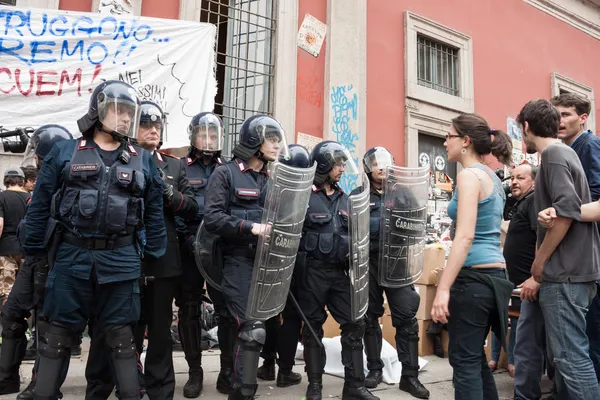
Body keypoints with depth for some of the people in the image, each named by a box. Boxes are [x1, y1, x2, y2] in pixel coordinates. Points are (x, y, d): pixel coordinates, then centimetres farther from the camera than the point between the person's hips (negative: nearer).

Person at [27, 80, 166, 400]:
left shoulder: (142, 160, 8)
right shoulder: (64, 153, 5)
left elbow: (154, 213, 8)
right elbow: (40, 206, 5)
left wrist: (154, 258, 6)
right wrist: (33, 252, 4)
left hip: (121, 260, 1)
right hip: (71, 256, 0)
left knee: (121, 335, 9)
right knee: (59, 333, 9)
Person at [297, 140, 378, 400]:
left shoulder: (343, 199, 13)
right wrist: (298, 268, -13)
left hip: (340, 272, 6)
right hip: (313, 271, -5)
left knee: (354, 324, 4)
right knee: (313, 326, 6)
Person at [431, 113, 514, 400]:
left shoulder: (470, 175, -12)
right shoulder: (492, 177, 16)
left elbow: (465, 237, -22)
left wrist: (443, 289, -24)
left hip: (474, 277, -9)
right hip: (495, 276, 9)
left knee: (464, 361, -1)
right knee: (475, 357, 19)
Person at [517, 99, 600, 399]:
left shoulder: (553, 154, -9)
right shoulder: (564, 152, 20)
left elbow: (566, 210, -21)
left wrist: (540, 260, -12)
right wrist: (544, 262, 22)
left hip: (565, 273, -10)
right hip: (571, 270, 10)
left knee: (570, 356, -7)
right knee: (562, 354, 14)